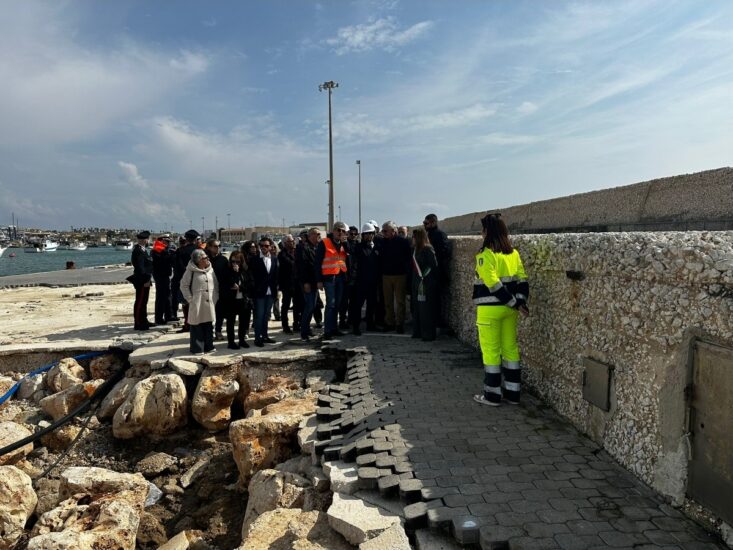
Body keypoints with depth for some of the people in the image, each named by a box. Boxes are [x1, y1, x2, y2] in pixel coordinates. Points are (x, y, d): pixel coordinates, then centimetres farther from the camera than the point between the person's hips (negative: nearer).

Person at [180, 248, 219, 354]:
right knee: (197, 326, 0)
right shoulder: (191, 270, -9)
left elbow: (216, 285, 15)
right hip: (197, 304, -5)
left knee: (209, 325, 11)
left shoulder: (210, 269, 9)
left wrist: (215, 297, 7)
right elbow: (184, 285, -7)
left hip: (210, 303, 6)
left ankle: (208, 346, 23)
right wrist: (190, 299, -10)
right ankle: (197, 348, 9)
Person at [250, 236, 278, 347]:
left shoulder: (274, 259, 8)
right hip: (260, 292, -4)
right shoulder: (255, 259, -6)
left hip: (270, 292, 4)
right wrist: (255, 289, -10)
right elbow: (252, 276, -6)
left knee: (266, 316, 14)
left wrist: (275, 289, 4)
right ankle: (257, 338, 6)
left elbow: (275, 275, 9)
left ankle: (264, 335, 23)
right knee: (259, 316, -1)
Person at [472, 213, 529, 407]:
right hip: (508, 309, 7)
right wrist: (520, 301, -4)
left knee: (491, 351, 3)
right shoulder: (513, 252, 7)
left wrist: (515, 304, -15)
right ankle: (512, 392, 22)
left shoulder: (485, 254, -14)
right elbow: (522, 280, 2)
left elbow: (493, 284, -20)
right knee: (510, 348, 14)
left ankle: (492, 395, 11)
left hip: (490, 309, -7)